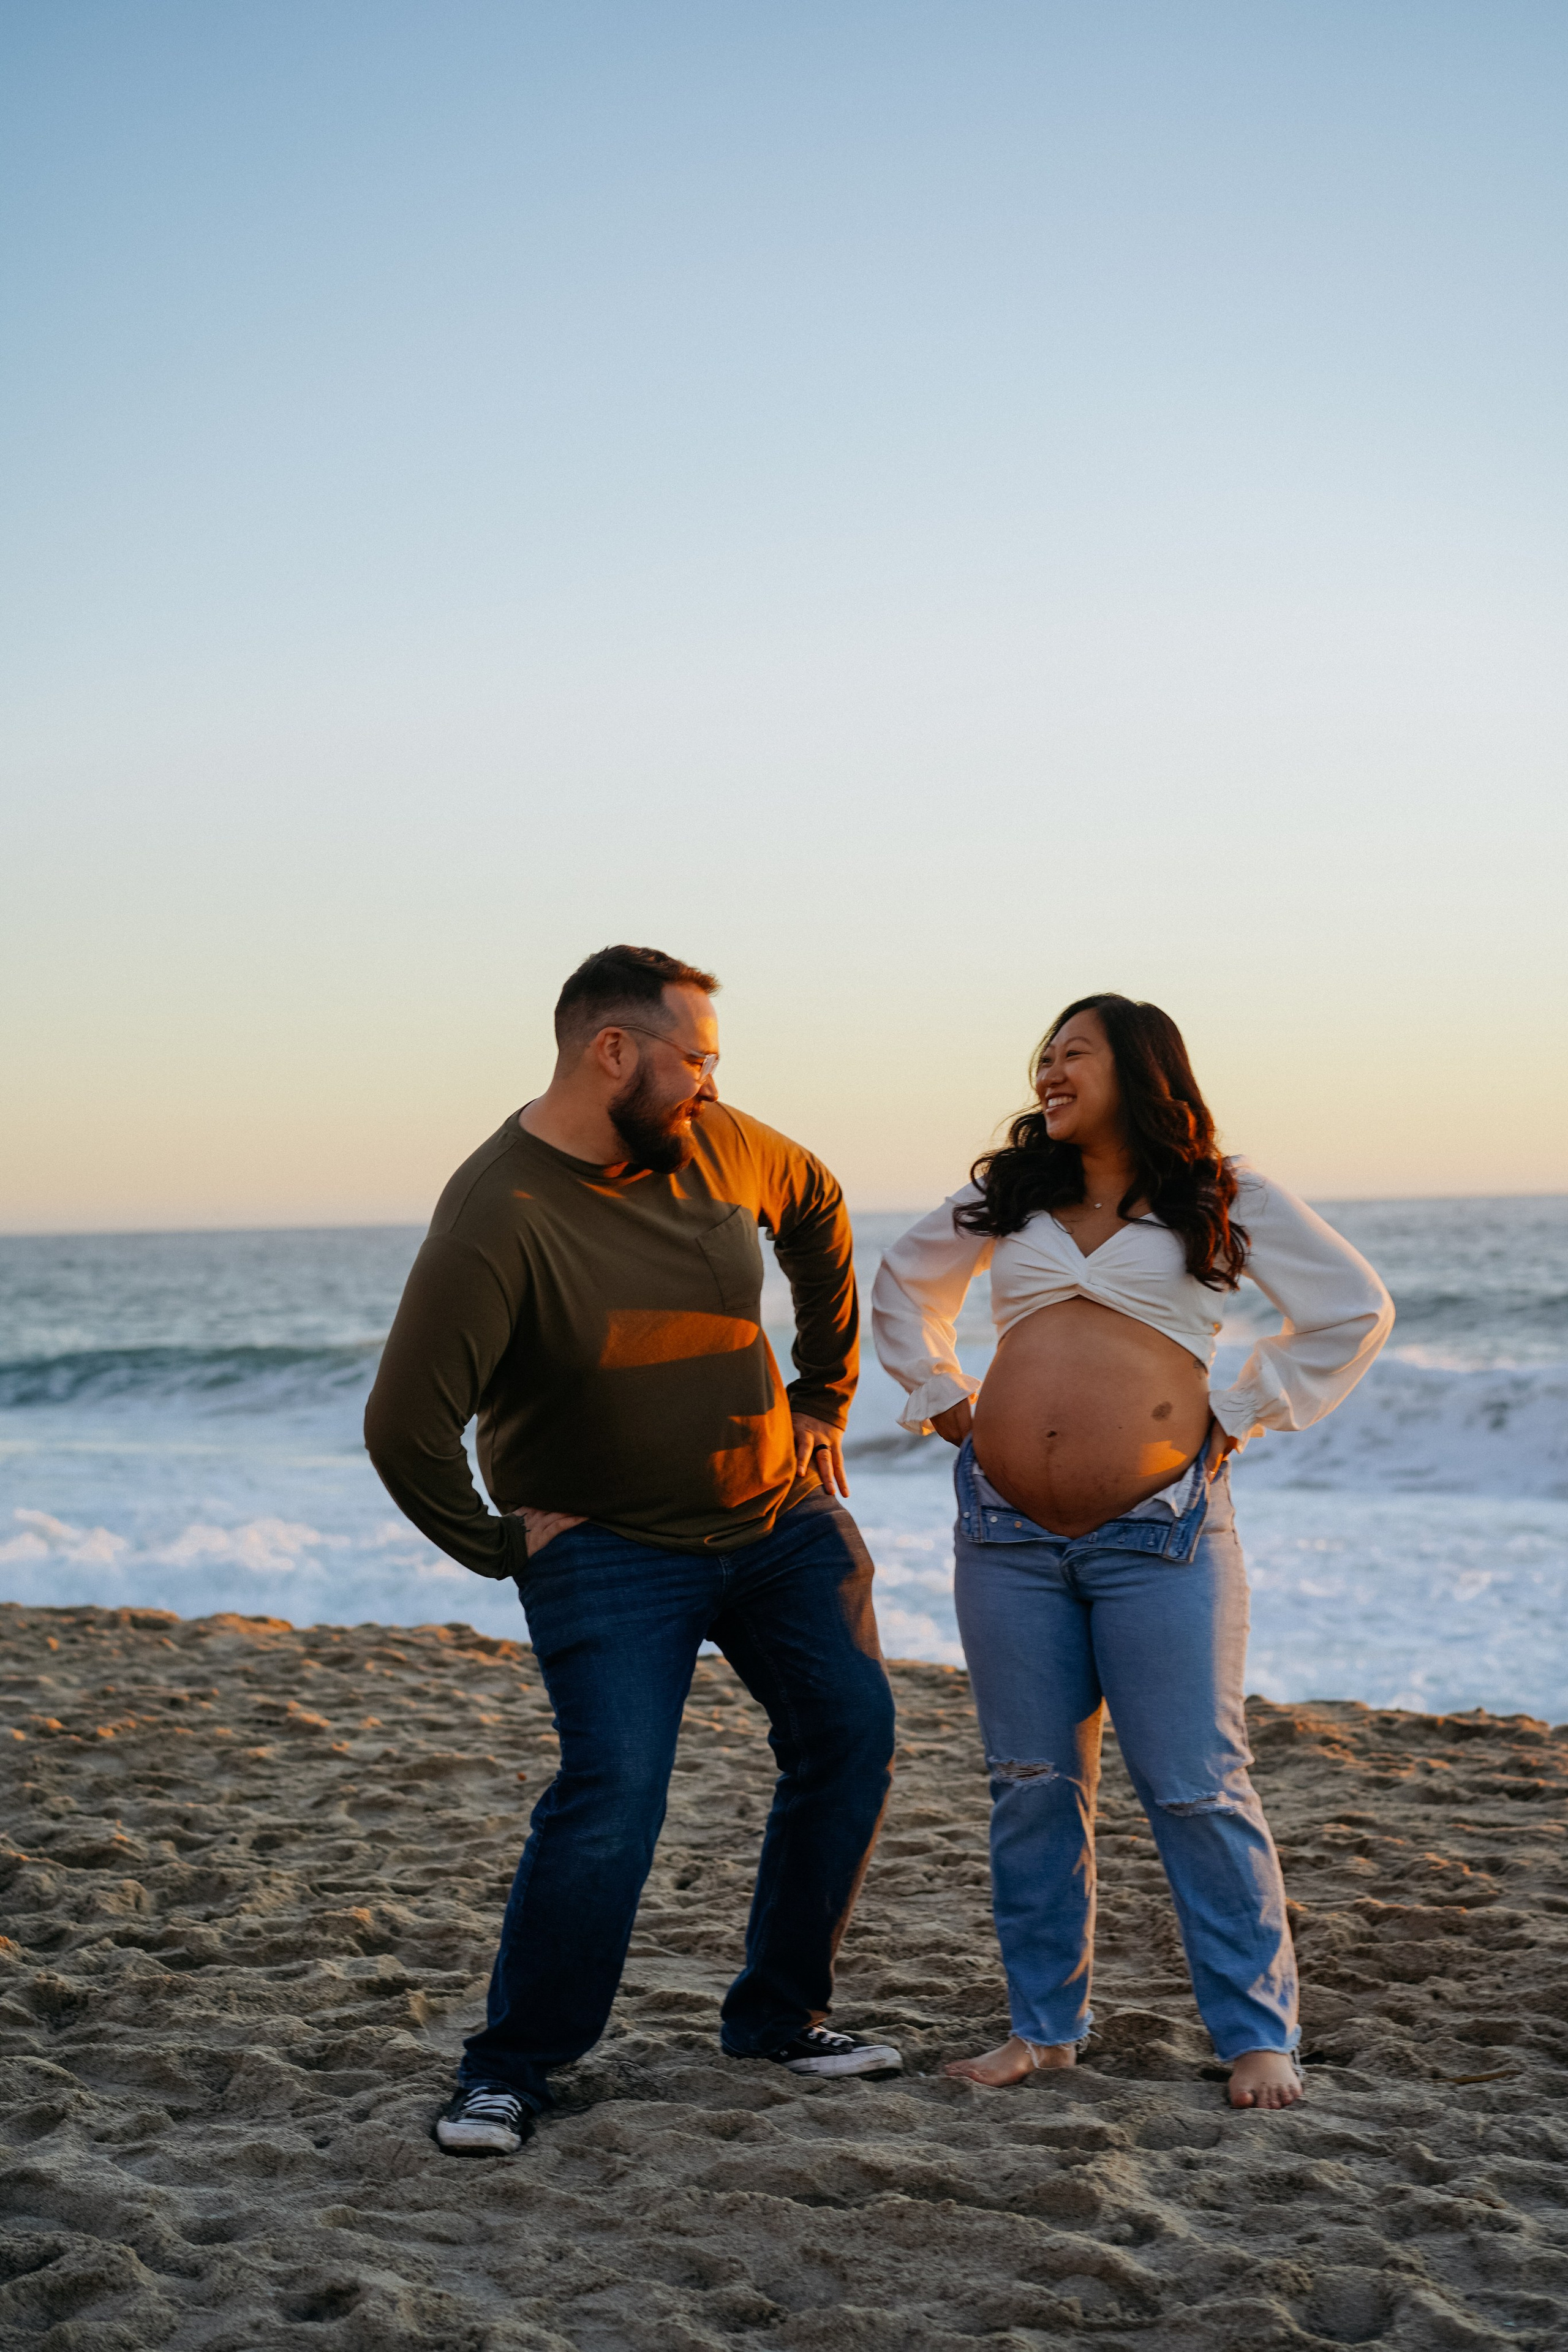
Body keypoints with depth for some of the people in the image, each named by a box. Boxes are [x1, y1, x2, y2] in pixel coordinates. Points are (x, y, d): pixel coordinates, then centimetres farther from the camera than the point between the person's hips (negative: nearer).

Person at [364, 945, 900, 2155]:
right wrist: (498, 1543, -13)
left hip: (781, 1515, 7)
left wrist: (825, 1397, 16)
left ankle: (779, 2016, 25)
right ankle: (510, 2070, 1)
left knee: (852, 1739, 8)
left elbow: (819, 1210, 18)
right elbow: (404, 1428, -24)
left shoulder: (716, 1143, -4)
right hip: (611, 1549, -7)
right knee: (612, 1796, -17)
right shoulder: (496, 1219, -23)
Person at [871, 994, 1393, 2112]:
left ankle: (1259, 2037, 7)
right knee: (1033, 1787, 8)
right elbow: (905, 1286, 30)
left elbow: (1355, 1309, 4)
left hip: (1159, 1529, -4)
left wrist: (1236, 1417, 0)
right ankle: (1045, 2024, 19)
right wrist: (946, 1400, 17)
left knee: (1197, 1787, -3)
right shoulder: (1006, 1197, 15)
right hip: (1007, 1535, 4)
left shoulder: (1226, 1198, 4)